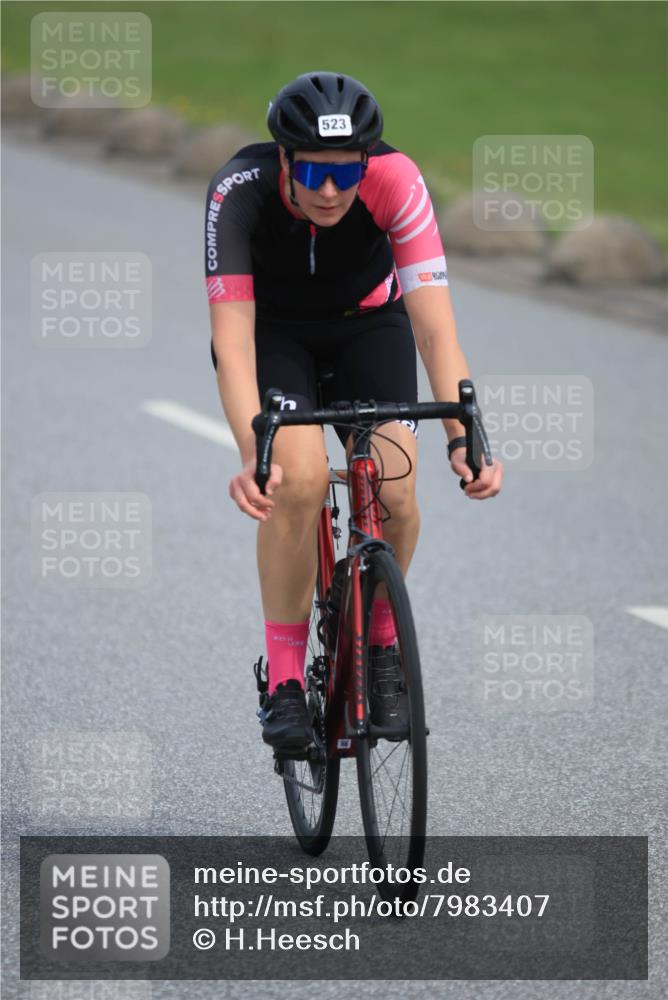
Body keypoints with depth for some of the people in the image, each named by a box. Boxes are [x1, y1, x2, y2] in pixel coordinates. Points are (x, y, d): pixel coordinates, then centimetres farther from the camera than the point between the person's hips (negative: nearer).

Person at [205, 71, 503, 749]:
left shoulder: (395, 181, -33)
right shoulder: (240, 192, -34)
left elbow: (435, 327, -36)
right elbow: (233, 341, -39)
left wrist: (463, 439, -50)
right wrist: (252, 455, -54)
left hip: (366, 323, 1)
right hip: (272, 329, -1)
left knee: (393, 493, -20)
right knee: (299, 479, -27)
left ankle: (379, 644, 10)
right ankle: (283, 680, -11)